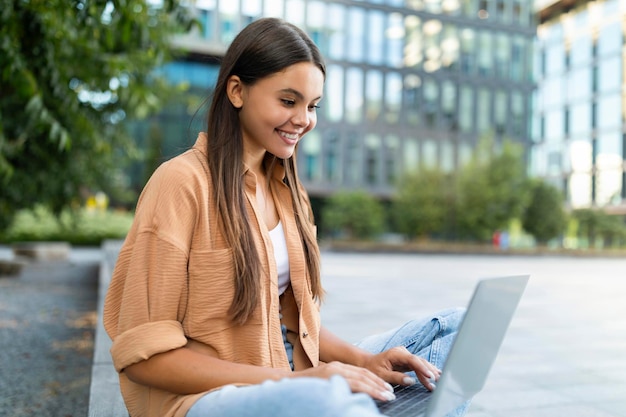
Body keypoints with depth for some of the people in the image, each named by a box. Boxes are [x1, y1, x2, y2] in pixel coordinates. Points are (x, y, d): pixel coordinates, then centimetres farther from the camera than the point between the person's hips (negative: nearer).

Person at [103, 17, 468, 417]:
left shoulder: (287, 190, 9)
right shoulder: (182, 182, -13)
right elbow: (142, 353, -16)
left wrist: (363, 361, -5)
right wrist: (290, 382, -22)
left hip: (291, 377, 8)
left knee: (453, 326, 1)